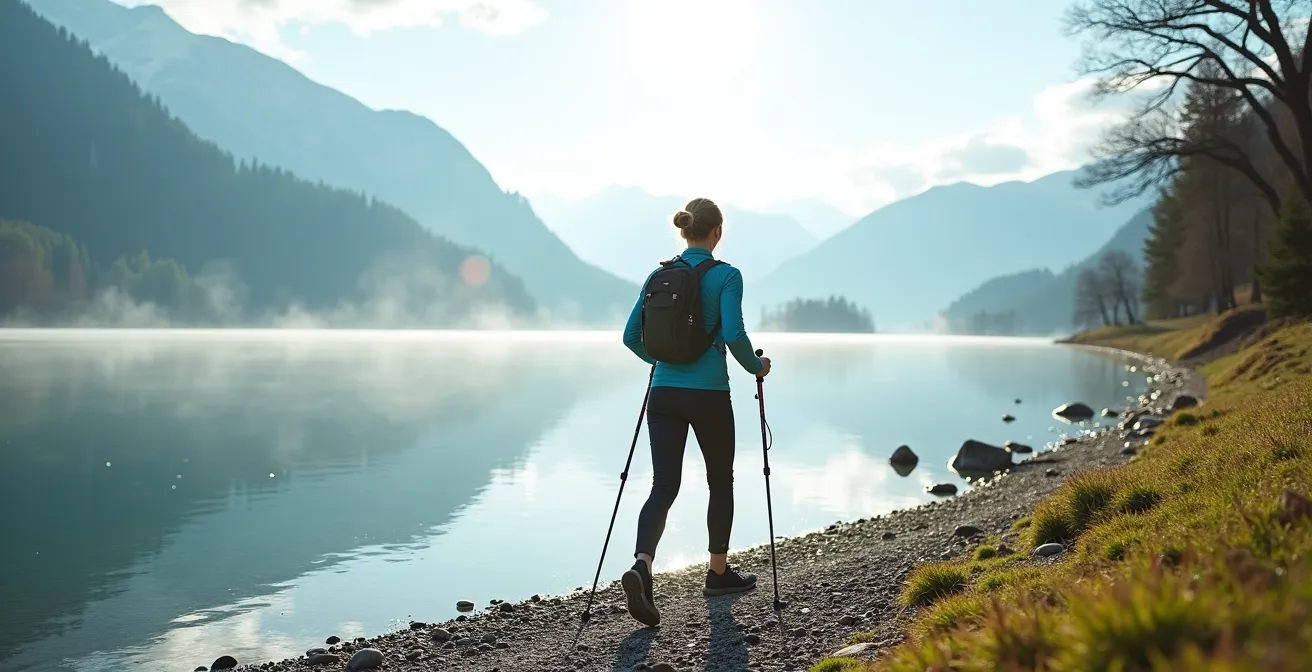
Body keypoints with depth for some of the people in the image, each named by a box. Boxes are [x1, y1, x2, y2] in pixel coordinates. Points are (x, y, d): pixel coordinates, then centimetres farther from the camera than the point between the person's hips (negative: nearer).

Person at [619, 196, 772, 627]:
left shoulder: (659, 275, 8)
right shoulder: (726, 275, -7)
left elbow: (631, 336, 9)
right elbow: (734, 334, -19)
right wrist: (756, 366, 0)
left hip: (663, 394, 4)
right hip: (708, 394, -4)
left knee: (663, 486, 2)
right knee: (720, 480, 17)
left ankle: (641, 565, -22)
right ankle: (718, 573, 29)